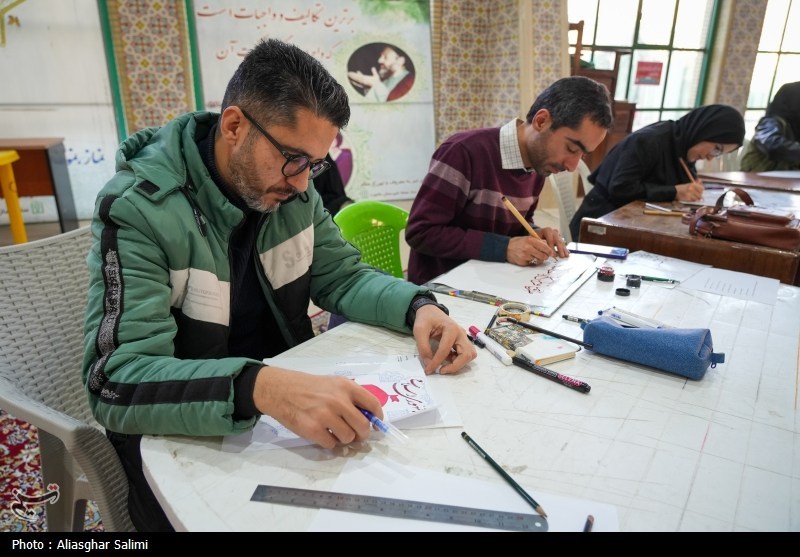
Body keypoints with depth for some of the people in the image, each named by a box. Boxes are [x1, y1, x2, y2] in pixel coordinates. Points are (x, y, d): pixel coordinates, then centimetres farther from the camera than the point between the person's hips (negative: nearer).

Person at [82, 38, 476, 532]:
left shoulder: (289, 188, -4)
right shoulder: (139, 208, -22)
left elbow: (342, 276, 2)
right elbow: (117, 381, -28)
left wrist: (418, 306, -17)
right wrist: (258, 388, -45)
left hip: (287, 402, 4)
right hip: (180, 434, -3)